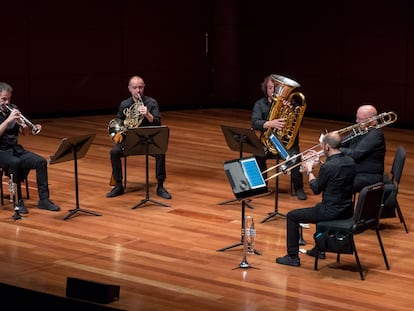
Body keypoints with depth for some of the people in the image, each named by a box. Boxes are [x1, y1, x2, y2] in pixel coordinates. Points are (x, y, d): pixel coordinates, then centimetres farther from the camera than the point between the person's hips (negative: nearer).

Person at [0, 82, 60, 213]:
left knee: (41, 162, -16)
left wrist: (32, 127, -14)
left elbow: (24, 132, 8)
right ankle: (18, 202, -25)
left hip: (15, 148, 6)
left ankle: (43, 200, -12)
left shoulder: (12, 109, 7)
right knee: (15, 162, -36)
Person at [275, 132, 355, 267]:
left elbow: (316, 189, -10)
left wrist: (309, 171, 4)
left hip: (332, 212, -8)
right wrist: (319, 163, 14)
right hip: (347, 209, 9)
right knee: (320, 206, 40)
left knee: (292, 216, 6)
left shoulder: (327, 166, -23)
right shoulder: (350, 161, 1)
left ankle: (293, 257, 11)